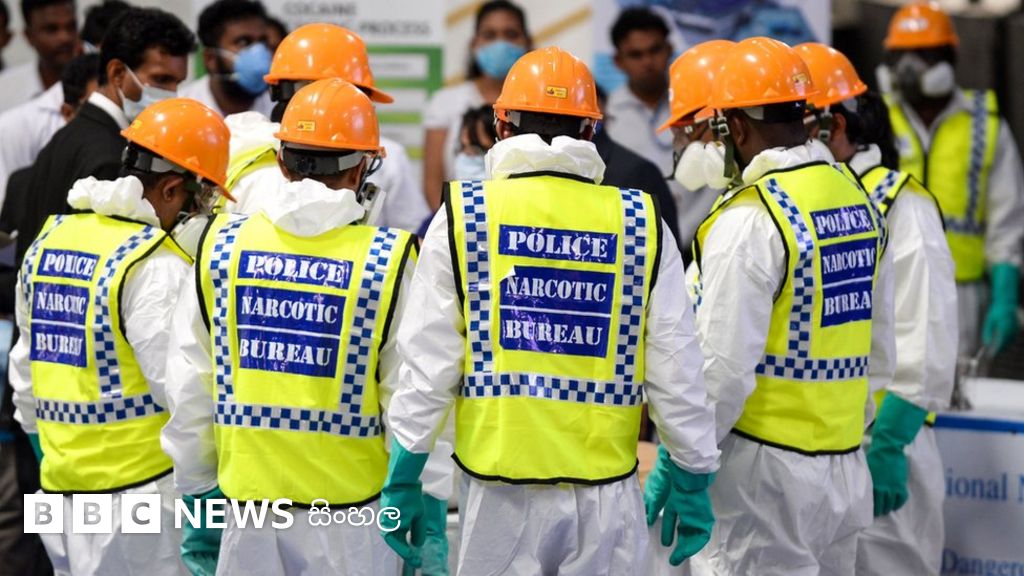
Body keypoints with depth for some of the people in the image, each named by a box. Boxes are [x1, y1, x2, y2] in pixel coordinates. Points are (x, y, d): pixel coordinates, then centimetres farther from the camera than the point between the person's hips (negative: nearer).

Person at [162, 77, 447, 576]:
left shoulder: (223, 245, 1)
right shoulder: (389, 259, -8)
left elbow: (189, 388, 5)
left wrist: (198, 495, 15)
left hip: (249, 502, 3)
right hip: (350, 515, -3)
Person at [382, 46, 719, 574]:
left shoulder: (464, 217, -1)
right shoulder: (640, 224, 1)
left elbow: (428, 362, -2)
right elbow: (676, 373, 2)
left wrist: (403, 479, 5)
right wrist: (692, 481, 12)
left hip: (498, 488, -1)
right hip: (605, 491, 1)